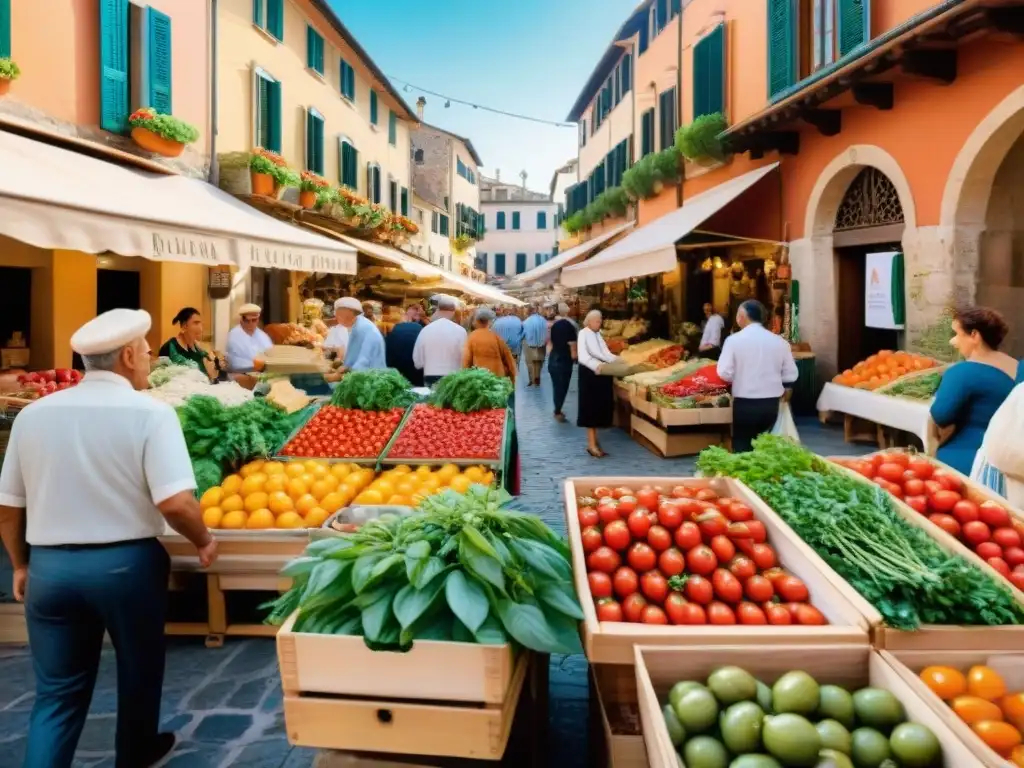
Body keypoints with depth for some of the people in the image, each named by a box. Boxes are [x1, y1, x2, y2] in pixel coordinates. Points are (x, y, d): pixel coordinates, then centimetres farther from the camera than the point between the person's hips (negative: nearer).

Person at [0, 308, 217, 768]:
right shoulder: (150, 413, -14)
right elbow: (176, 503, -22)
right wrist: (203, 541, -3)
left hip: (50, 566, 3)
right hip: (127, 563, -3)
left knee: (57, 691, 15)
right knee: (139, 669, 22)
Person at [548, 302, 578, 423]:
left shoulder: (554, 325, 6)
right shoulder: (569, 325, -15)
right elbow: (572, 344, -15)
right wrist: (574, 357, -2)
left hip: (554, 359, 7)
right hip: (564, 360, -7)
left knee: (557, 386, 15)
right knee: (562, 386, 1)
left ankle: (557, 410, 23)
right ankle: (558, 412, 4)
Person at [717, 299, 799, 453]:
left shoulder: (734, 339, -9)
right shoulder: (779, 341, -1)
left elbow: (724, 373, -13)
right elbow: (791, 375, 1)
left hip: (745, 404, -3)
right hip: (771, 404, 3)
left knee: (742, 446, 10)